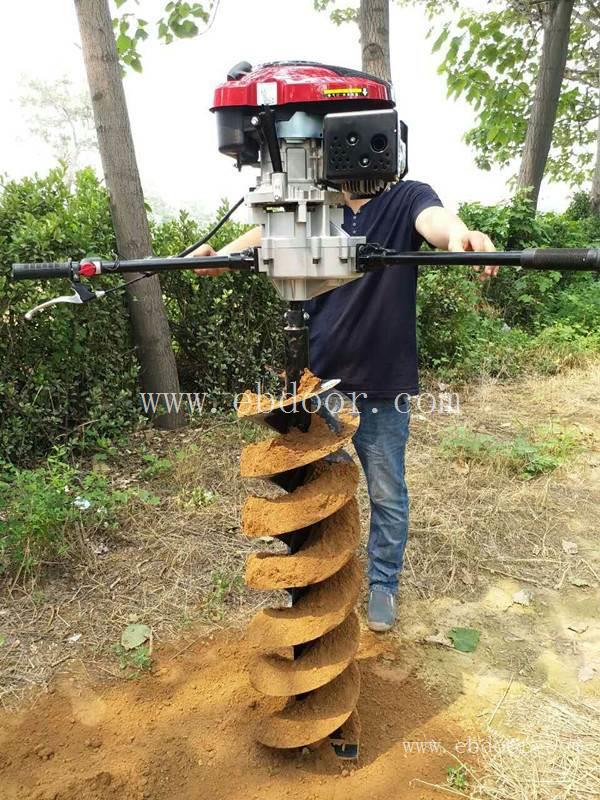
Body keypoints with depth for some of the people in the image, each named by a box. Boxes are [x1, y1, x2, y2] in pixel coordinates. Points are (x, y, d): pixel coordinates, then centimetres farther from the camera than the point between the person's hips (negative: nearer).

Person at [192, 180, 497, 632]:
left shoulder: (406, 198, -5)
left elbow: (434, 219, -26)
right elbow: (270, 230, -11)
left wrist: (459, 234, -50)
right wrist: (222, 255, -31)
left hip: (383, 388, -2)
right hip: (319, 380, 3)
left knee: (387, 495, 12)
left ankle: (384, 584, 36)